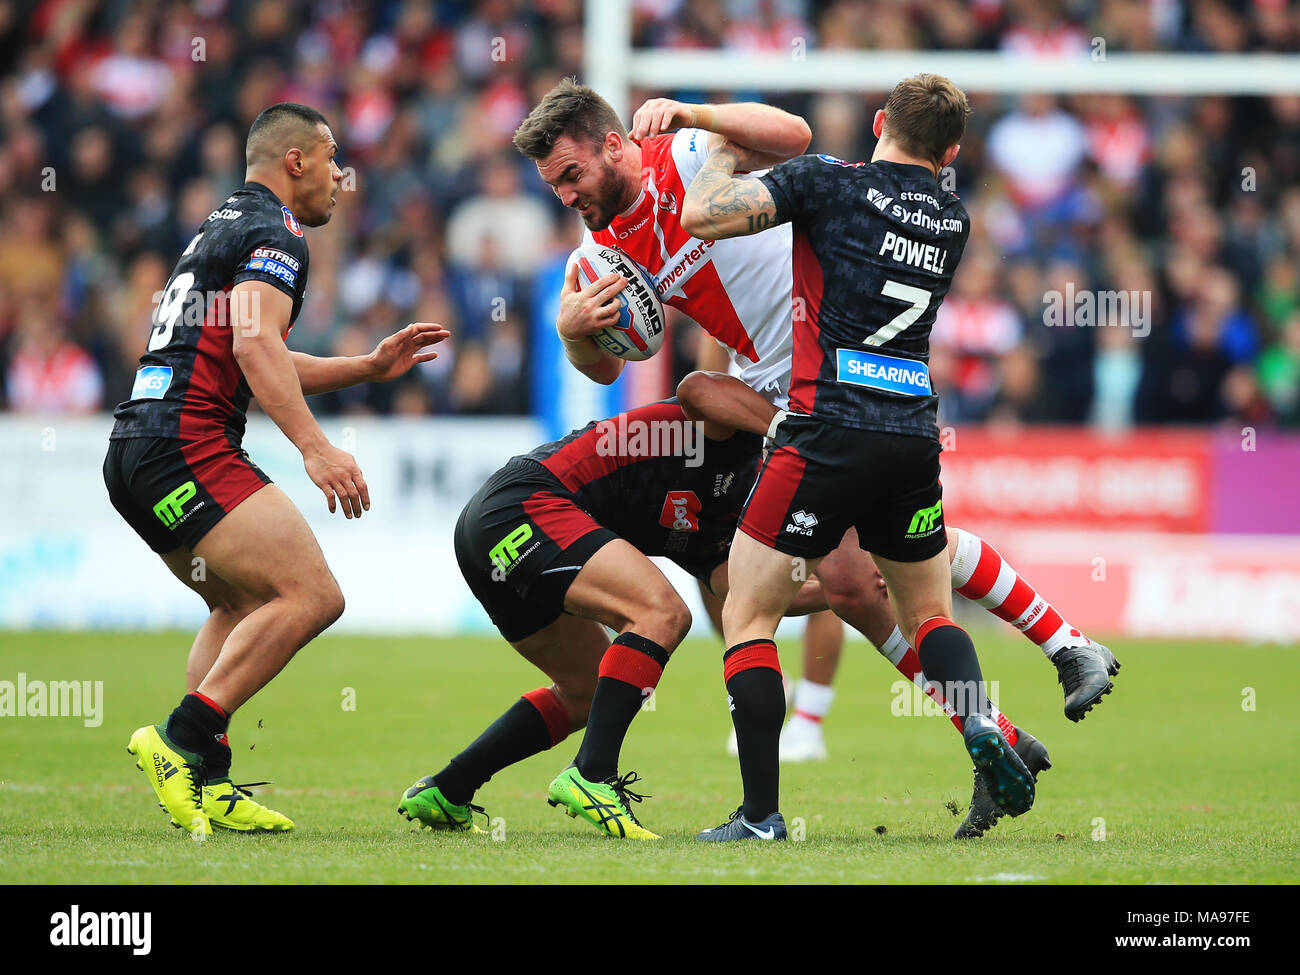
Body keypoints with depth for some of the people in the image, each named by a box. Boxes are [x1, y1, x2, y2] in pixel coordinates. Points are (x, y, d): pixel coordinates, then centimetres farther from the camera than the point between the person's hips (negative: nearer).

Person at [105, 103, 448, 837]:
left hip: (135, 452, 11)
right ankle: (183, 741, -19)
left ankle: (205, 780, 10)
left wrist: (371, 368, 29)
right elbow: (256, 344, -22)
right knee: (313, 596, -16)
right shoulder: (273, 234, -5)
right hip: (186, 447, -11)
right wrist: (316, 448, -30)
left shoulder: (227, 228, 27)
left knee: (246, 604, 23)